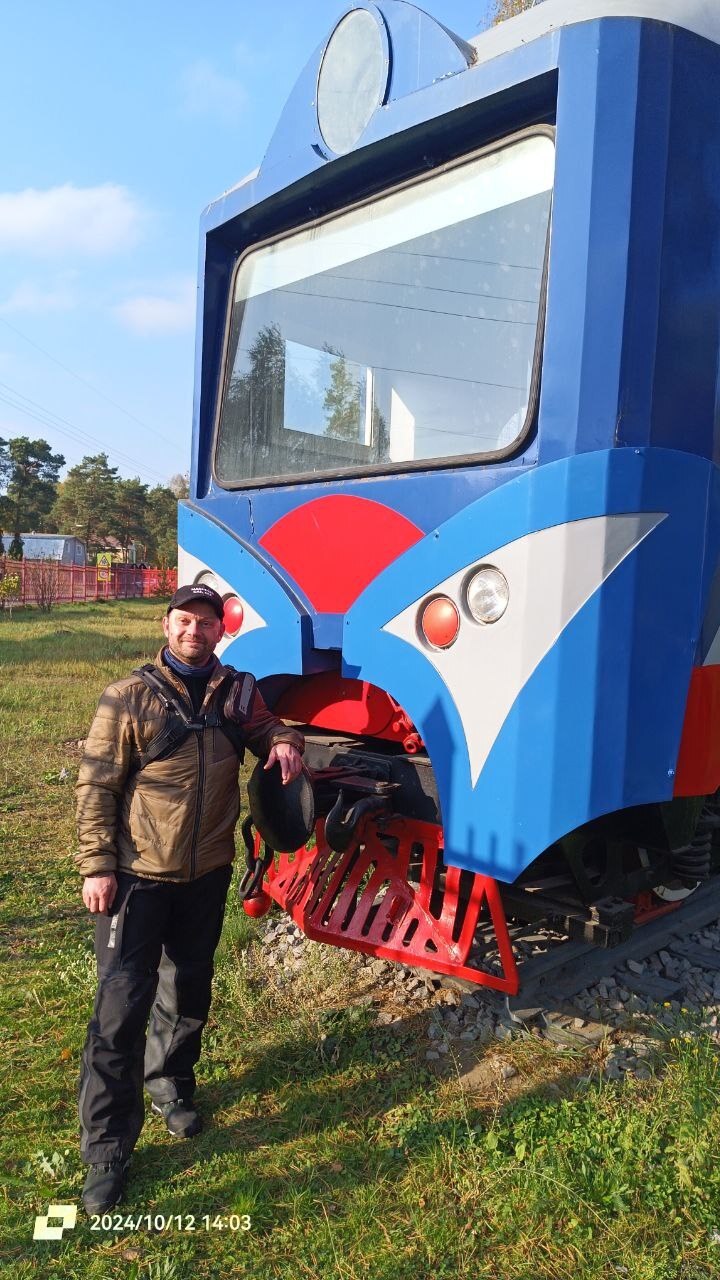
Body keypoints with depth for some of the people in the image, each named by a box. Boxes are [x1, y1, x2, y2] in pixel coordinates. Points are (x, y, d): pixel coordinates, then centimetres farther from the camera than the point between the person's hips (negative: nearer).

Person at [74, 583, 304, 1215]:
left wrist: (284, 740, -12)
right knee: (122, 1005, -3)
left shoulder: (237, 692, 0)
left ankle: (170, 1085, 45)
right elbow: (96, 787, -8)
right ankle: (107, 1149, 12)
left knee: (188, 993, 20)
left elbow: (266, 727, 13)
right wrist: (97, 866, -12)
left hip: (207, 874, 4)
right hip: (137, 875, -4)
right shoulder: (129, 698, -10)